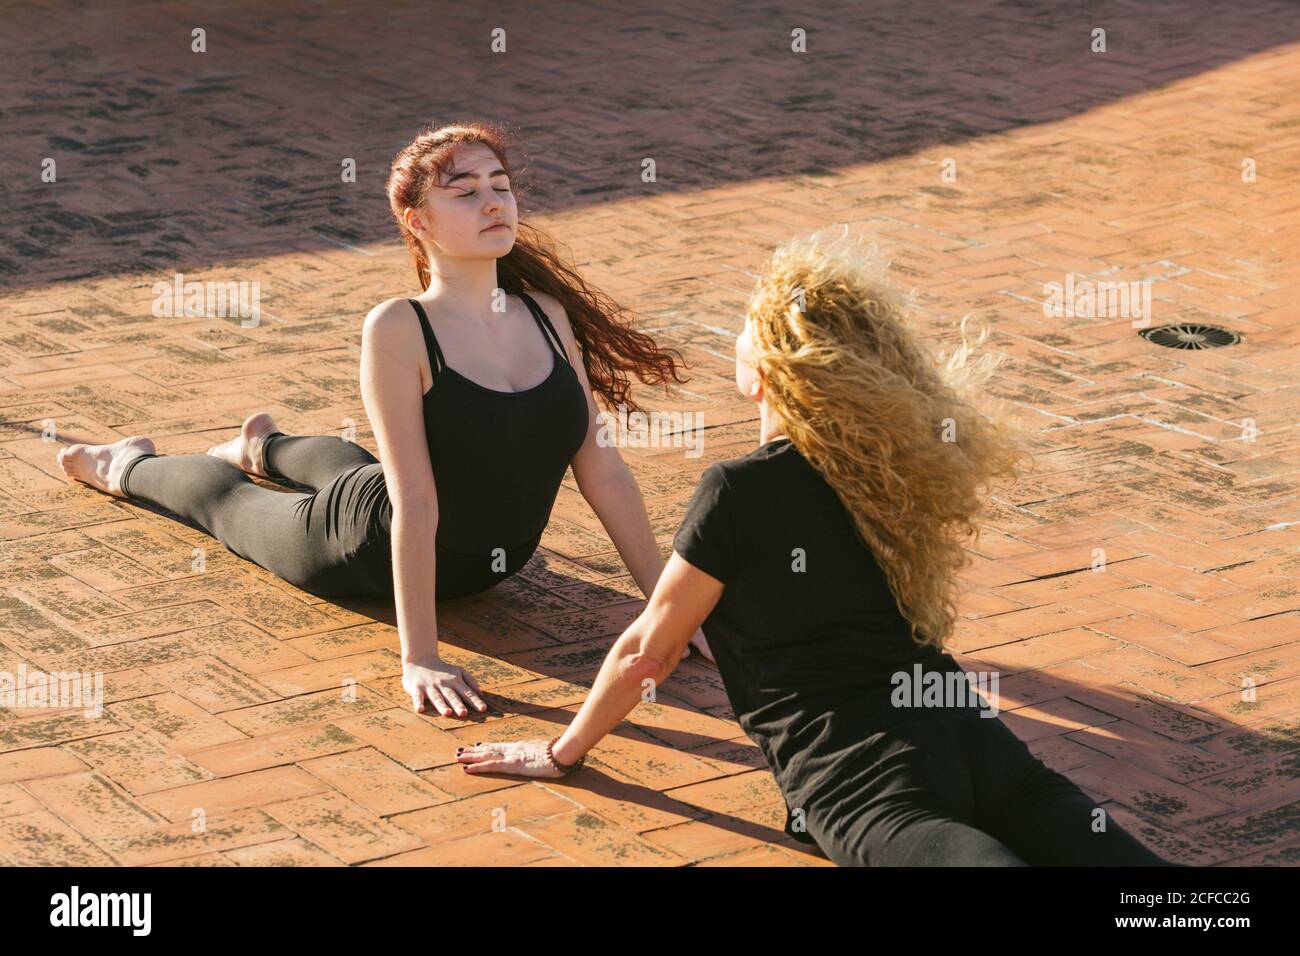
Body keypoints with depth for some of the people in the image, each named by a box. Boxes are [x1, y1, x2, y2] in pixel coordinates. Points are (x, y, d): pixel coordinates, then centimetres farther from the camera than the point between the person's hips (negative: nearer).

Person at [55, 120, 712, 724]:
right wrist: (419, 659, -35)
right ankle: (130, 465, 59)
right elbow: (415, 504, -36)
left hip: (485, 564, 5)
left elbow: (601, 467, -13)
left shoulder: (547, 313, -18)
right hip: (364, 549, -5)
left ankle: (264, 446, 71)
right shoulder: (399, 330, -34)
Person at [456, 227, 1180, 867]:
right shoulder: (894, 466, 16)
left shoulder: (738, 491, 0)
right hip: (962, 731, 6)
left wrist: (564, 751, 22)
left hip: (858, 769, -6)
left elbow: (650, 650, 9)